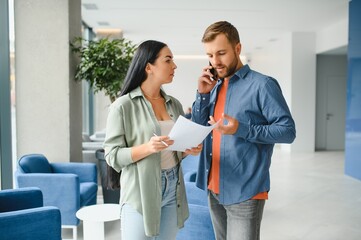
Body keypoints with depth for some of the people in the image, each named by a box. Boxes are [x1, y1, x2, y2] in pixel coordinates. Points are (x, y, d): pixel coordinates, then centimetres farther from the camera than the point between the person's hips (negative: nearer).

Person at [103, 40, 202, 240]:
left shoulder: (174, 104, 8)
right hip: (141, 193, -5)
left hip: (173, 191, 6)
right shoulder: (123, 106, -10)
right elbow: (112, 156, -11)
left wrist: (188, 149, -5)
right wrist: (148, 148, -25)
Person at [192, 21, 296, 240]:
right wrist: (203, 94, -6)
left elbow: (288, 131, -14)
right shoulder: (216, 86, 10)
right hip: (214, 189, 7)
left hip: (245, 192, -7)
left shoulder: (263, 85, -11)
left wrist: (242, 130, -25)